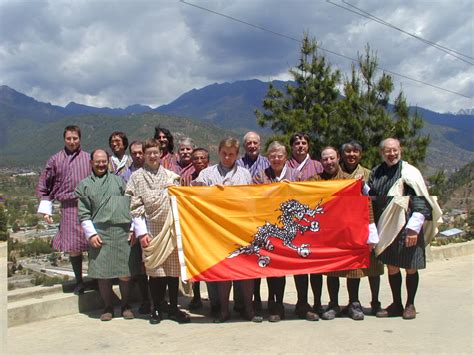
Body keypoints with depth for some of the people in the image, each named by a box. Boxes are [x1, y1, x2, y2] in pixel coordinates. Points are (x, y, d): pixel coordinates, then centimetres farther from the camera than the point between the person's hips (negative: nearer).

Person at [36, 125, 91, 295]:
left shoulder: (88, 158, 5)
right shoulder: (55, 160, 7)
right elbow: (43, 186, 11)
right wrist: (45, 209, 6)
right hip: (69, 208, 0)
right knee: (73, 247, 3)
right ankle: (79, 281, 19)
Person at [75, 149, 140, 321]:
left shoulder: (119, 180, 14)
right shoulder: (84, 185, 12)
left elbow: (132, 205, 11)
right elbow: (83, 214, 7)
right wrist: (91, 234, -5)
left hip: (123, 233, 0)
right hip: (99, 234, 0)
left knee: (125, 274, 1)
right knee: (103, 274, 1)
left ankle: (126, 306, 19)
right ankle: (108, 307, 18)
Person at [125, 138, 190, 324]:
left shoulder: (171, 176, 12)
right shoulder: (136, 177, 6)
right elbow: (135, 207, 1)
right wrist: (141, 232, -7)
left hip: (171, 229, 2)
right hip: (151, 231, -2)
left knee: (174, 269, 4)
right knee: (155, 270, 1)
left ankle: (173, 308, 17)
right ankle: (157, 309, 16)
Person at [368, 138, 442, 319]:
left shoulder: (409, 172, -7)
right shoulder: (376, 173, 7)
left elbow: (420, 203, -11)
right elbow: (370, 200, 14)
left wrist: (413, 229, -16)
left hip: (406, 227, -4)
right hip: (386, 228, 4)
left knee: (410, 268, 5)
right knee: (391, 267, 10)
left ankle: (410, 305, 21)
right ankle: (396, 305, 23)